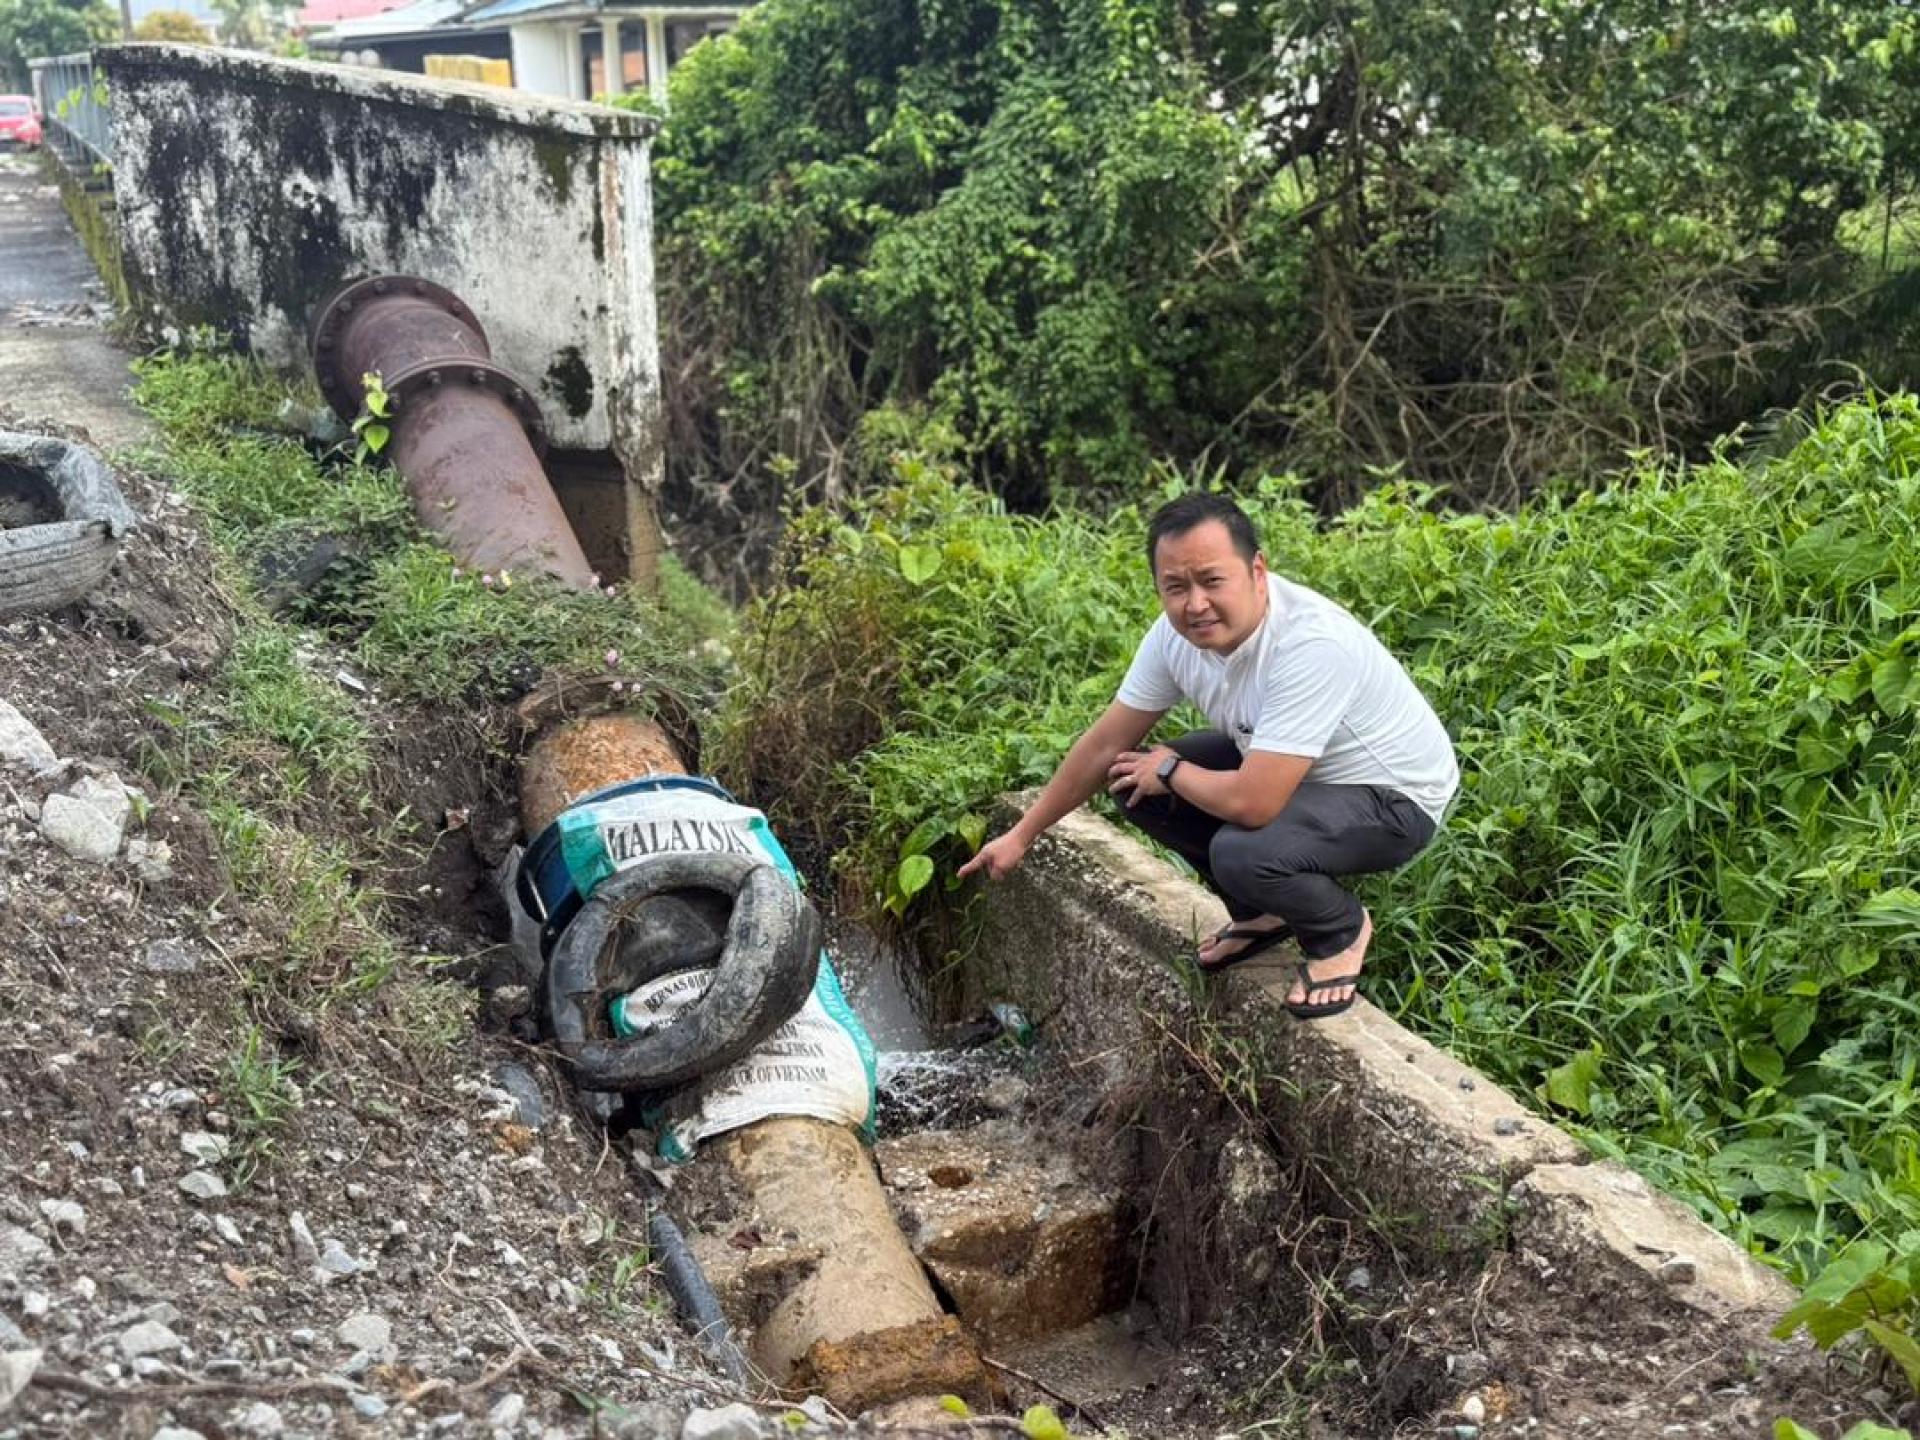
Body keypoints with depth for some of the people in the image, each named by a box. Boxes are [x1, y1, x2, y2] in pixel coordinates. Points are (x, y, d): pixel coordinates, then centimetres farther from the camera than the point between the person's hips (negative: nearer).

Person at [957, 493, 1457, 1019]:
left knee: (1243, 852, -33)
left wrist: (1171, 771, -19)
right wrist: (1021, 835, 5)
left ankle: (1341, 931, 1)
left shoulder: (1311, 645, -37)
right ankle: (1263, 913, 15)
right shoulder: (1178, 632, -13)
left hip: (1392, 796, -8)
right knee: (1135, 782, -4)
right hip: (1290, 771, 8)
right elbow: (1106, 744, -1)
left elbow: (1250, 803, -40)